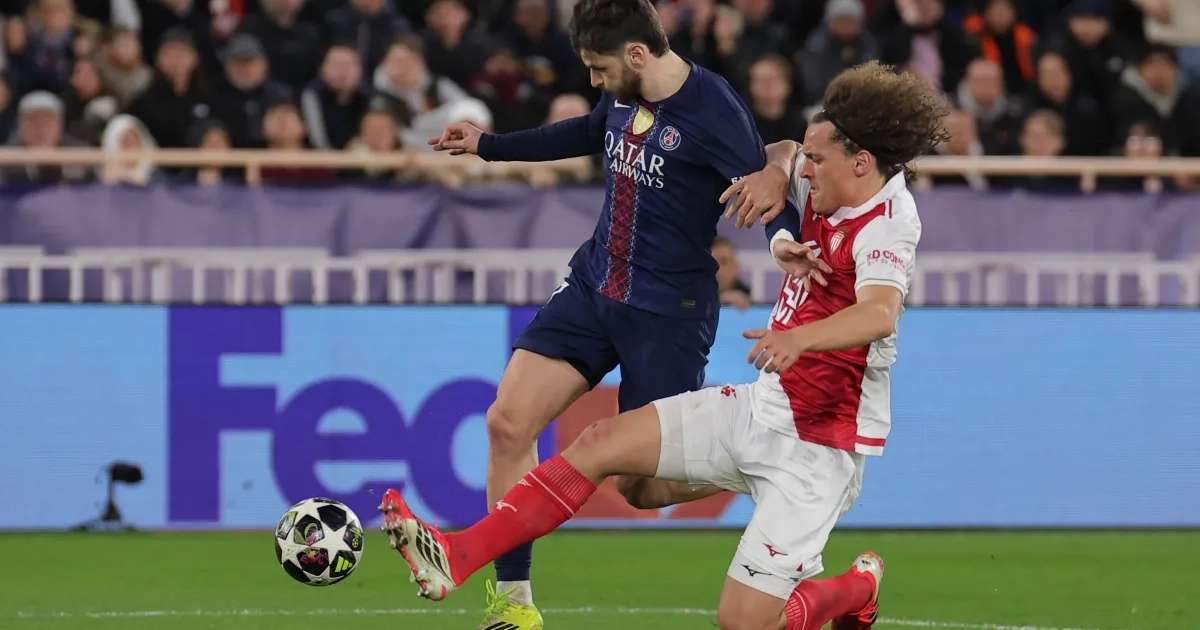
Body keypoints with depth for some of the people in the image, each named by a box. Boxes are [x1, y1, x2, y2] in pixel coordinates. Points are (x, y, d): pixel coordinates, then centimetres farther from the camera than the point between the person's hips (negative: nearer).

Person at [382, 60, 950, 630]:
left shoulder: (884, 225, -21)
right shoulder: (831, 194, 4)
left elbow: (880, 313, -42)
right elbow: (785, 153, 28)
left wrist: (798, 337, -60)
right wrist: (774, 172, 2)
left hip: (816, 449, -9)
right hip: (759, 408, 9)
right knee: (601, 443, 0)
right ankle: (455, 557, -2)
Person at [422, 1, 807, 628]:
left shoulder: (713, 112, -20)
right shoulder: (623, 97, 3)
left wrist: (788, 243, -47)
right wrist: (488, 145, 33)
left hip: (668, 311, -7)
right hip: (593, 285, 7)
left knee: (640, 486, -2)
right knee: (508, 423, -6)